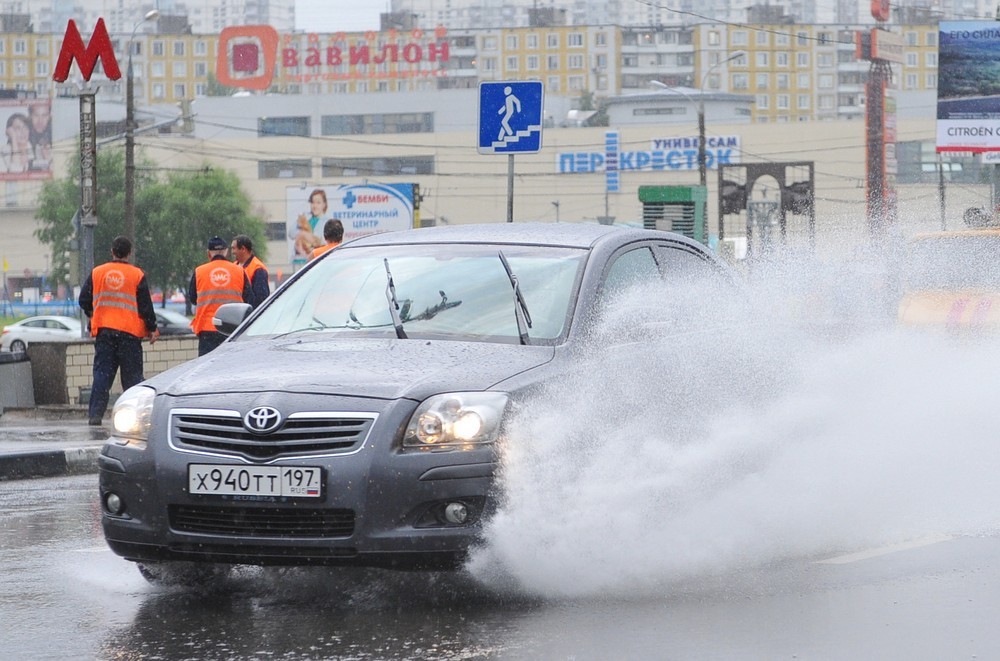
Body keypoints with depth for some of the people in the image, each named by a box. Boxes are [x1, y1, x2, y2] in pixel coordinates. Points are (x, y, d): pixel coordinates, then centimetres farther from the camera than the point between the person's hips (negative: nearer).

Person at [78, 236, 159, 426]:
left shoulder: (97, 273, 4)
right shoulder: (137, 275, -2)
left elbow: (84, 301, 9)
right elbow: (145, 305, -2)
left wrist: (93, 316, 29)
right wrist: (152, 329, 9)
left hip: (103, 331, 2)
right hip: (130, 332, -2)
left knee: (102, 373, 2)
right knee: (132, 375, 4)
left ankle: (95, 413, -7)